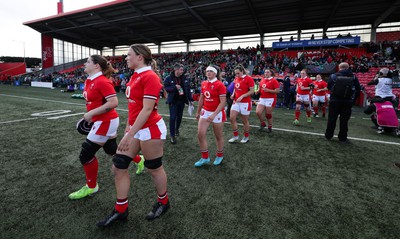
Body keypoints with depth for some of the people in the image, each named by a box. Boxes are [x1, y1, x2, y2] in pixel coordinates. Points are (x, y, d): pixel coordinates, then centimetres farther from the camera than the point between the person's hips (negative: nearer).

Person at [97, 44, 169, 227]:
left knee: (154, 169, 8)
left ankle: (163, 202, 34)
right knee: (118, 166, 8)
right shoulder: (135, 76, 11)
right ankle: (121, 210, 25)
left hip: (151, 129, -9)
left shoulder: (150, 77, -16)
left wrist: (129, 135, -22)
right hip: (136, 128, 9)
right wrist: (128, 127, 22)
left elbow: (147, 110, -22)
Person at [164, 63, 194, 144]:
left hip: (182, 101, 4)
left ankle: (177, 129, 41)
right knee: (173, 118, -5)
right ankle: (172, 135, 3)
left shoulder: (184, 79, 3)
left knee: (179, 116, 15)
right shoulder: (169, 78, -8)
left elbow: (188, 89, 5)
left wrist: (190, 99, 1)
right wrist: (174, 87, -23)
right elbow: (166, 87, -10)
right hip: (173, 101, -4)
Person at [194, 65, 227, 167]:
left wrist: (214, 114, -26)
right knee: (200, 134, -1)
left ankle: (220, 156, 32)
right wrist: (198, 112, 18)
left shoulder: (220, 85, -14)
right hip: (205, 112, 6)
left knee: (218, 136, 9)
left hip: (217, 113, -6)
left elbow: (223, 102, -19)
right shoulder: (204, 84, 5)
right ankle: (205, 157, 15)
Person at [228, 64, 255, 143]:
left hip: (245, 103, -6)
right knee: (232, 118, -1)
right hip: (236, 102, 6)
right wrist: (233, 94, 2)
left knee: (245, 121, 5)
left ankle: (246, 137, 25)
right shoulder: (236, 79, 9)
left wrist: (242, 96, -22)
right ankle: (236, 136, 15)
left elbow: (252, 91, -13)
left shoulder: (249, 79, -10)